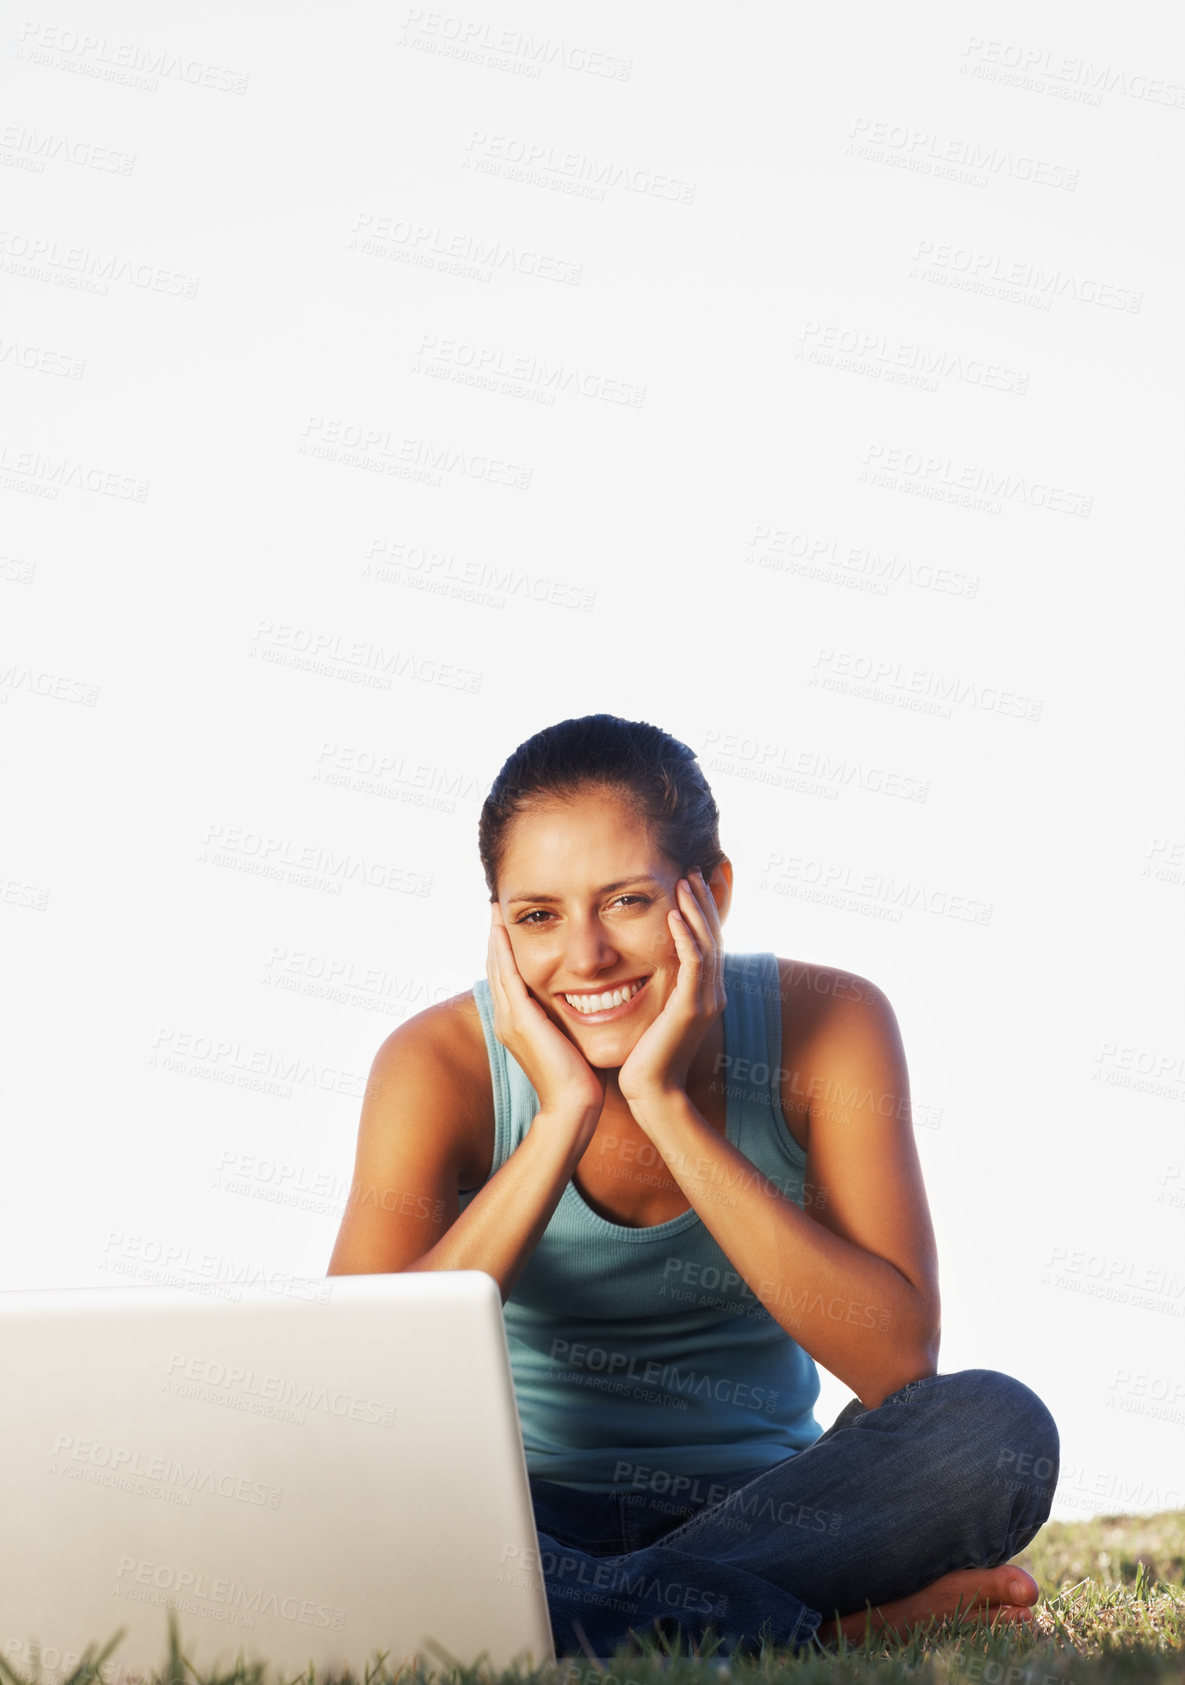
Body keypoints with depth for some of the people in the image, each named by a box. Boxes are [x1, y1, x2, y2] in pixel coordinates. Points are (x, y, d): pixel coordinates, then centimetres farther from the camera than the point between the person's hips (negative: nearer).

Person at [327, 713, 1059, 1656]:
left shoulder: (826, 1025, -11)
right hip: (528, 1521, 0)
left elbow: (899, 1361, -22)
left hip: (762, 1509, 1)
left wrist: (667, 1106, -26)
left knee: (997, 1427, -28)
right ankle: (836, 1627, -26)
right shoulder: (442, 1065, -12)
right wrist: (563, 1117, -28)